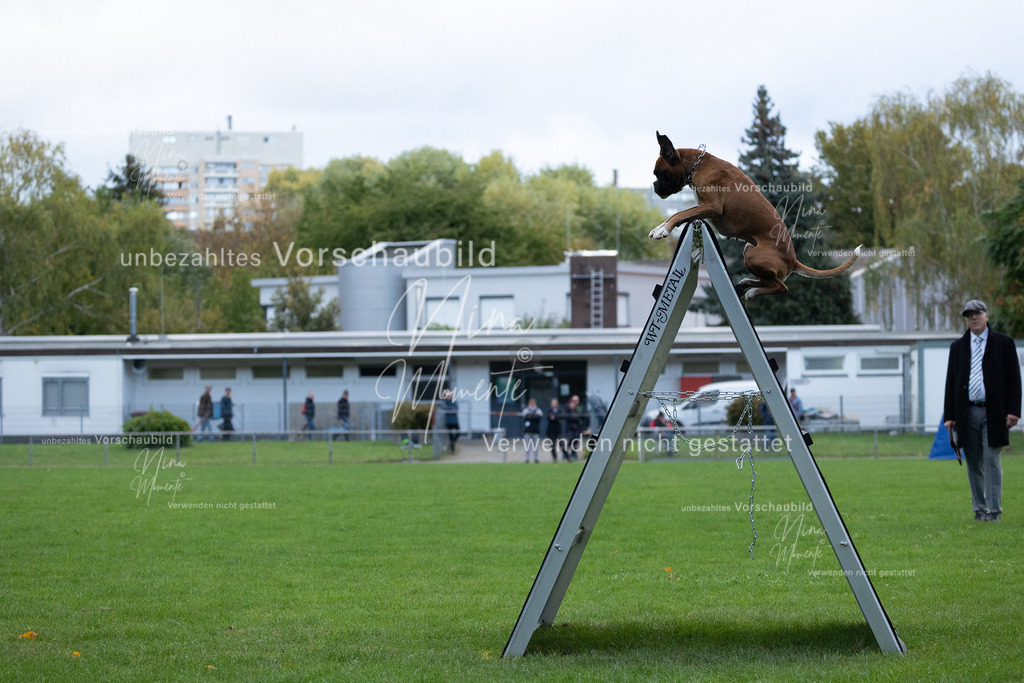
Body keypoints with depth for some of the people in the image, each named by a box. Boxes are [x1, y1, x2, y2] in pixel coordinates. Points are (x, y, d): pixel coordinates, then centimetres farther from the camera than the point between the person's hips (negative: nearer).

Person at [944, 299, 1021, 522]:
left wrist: (1013, 410, -7)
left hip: (993, 413, -3)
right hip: (967, 413, 3)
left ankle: (994, 510, -6)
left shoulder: (1004, 343, 6)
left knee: (991, 460, -8)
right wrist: (949, 416, 5)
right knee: (974, 464, 5)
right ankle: (979, 509, 12)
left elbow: (1013, 378, 3)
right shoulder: (957, 347, 13)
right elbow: (951, 382, 12)